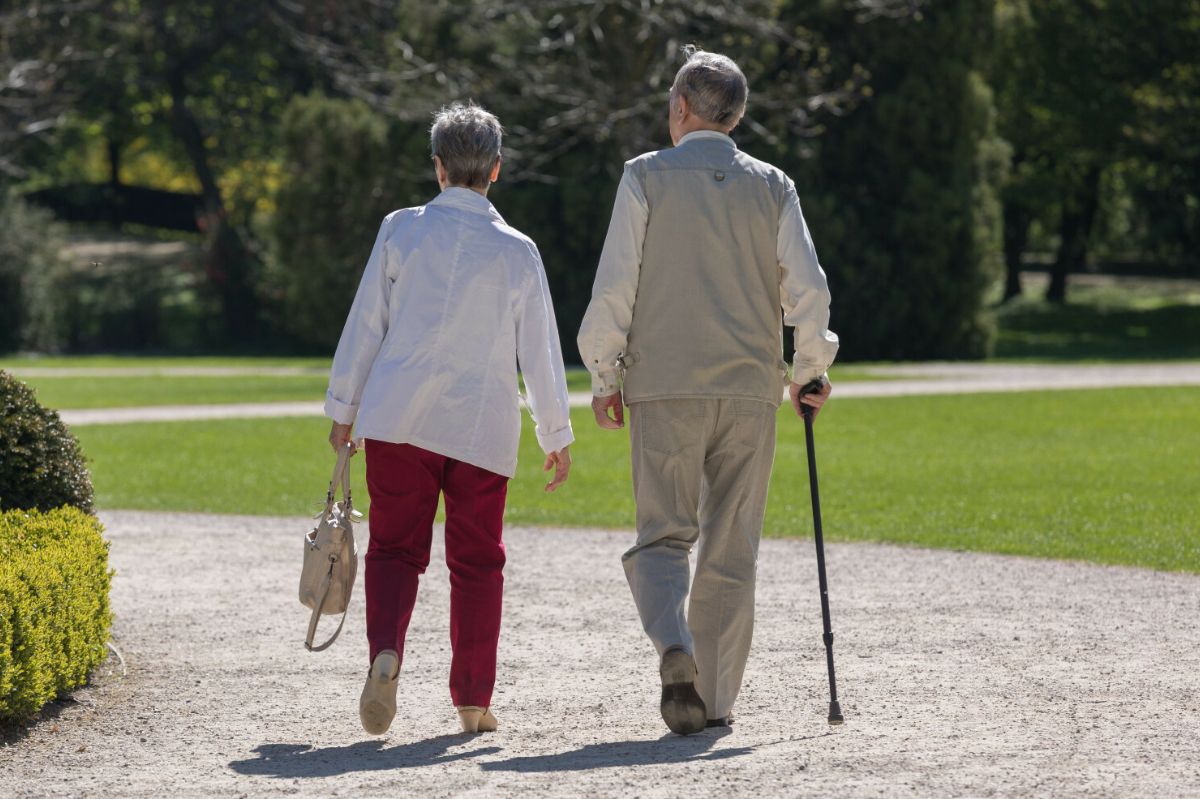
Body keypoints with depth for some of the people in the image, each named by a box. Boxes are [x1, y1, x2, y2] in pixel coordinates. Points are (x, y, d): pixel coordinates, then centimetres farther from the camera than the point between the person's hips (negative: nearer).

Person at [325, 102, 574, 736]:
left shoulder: (401, 230, 0)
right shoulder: (517, 251, 0)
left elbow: (365, 325, 3)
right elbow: (540, 351, 5)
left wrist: (343, 409, 12)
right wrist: (556, 436, 14)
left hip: (397, 416, 0)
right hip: (482, 423, 0)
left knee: (395, 548, 8)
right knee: (477, 561, 10)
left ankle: (386, 652, -18)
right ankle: (473, 701, 10)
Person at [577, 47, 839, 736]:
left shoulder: (647, 176, -1)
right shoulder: (772, 186, 5)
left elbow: (615, 286, -4)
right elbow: (808, 289, 0)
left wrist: (604, 378, 5)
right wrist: (811, 370, 14)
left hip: (663, 389, -2)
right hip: (750, 390, 2)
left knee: (664, 536, 5)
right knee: (731, 550, 8)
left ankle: (674, 646, -22)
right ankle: (714, 698, 9)